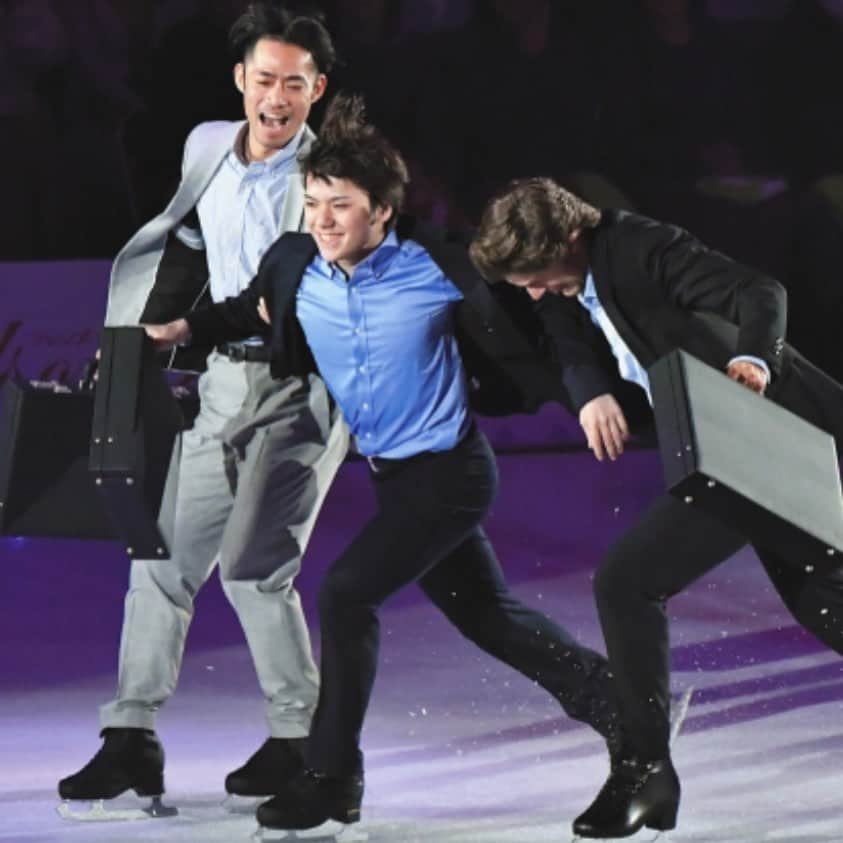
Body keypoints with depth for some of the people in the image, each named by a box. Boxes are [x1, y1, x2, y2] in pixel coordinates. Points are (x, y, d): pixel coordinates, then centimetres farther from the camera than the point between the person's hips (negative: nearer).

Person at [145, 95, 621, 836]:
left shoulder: (437, 272, -19)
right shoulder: (294, 267, -5)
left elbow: (514, 331, -5)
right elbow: (256, 309, 17)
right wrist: (191, 327, 8)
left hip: (449, 471, -7)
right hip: (390, 472, 7)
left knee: (346, 592, -17)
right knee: (485, 614, 18)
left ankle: (332, 777, -8)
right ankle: (605, 694, 39)